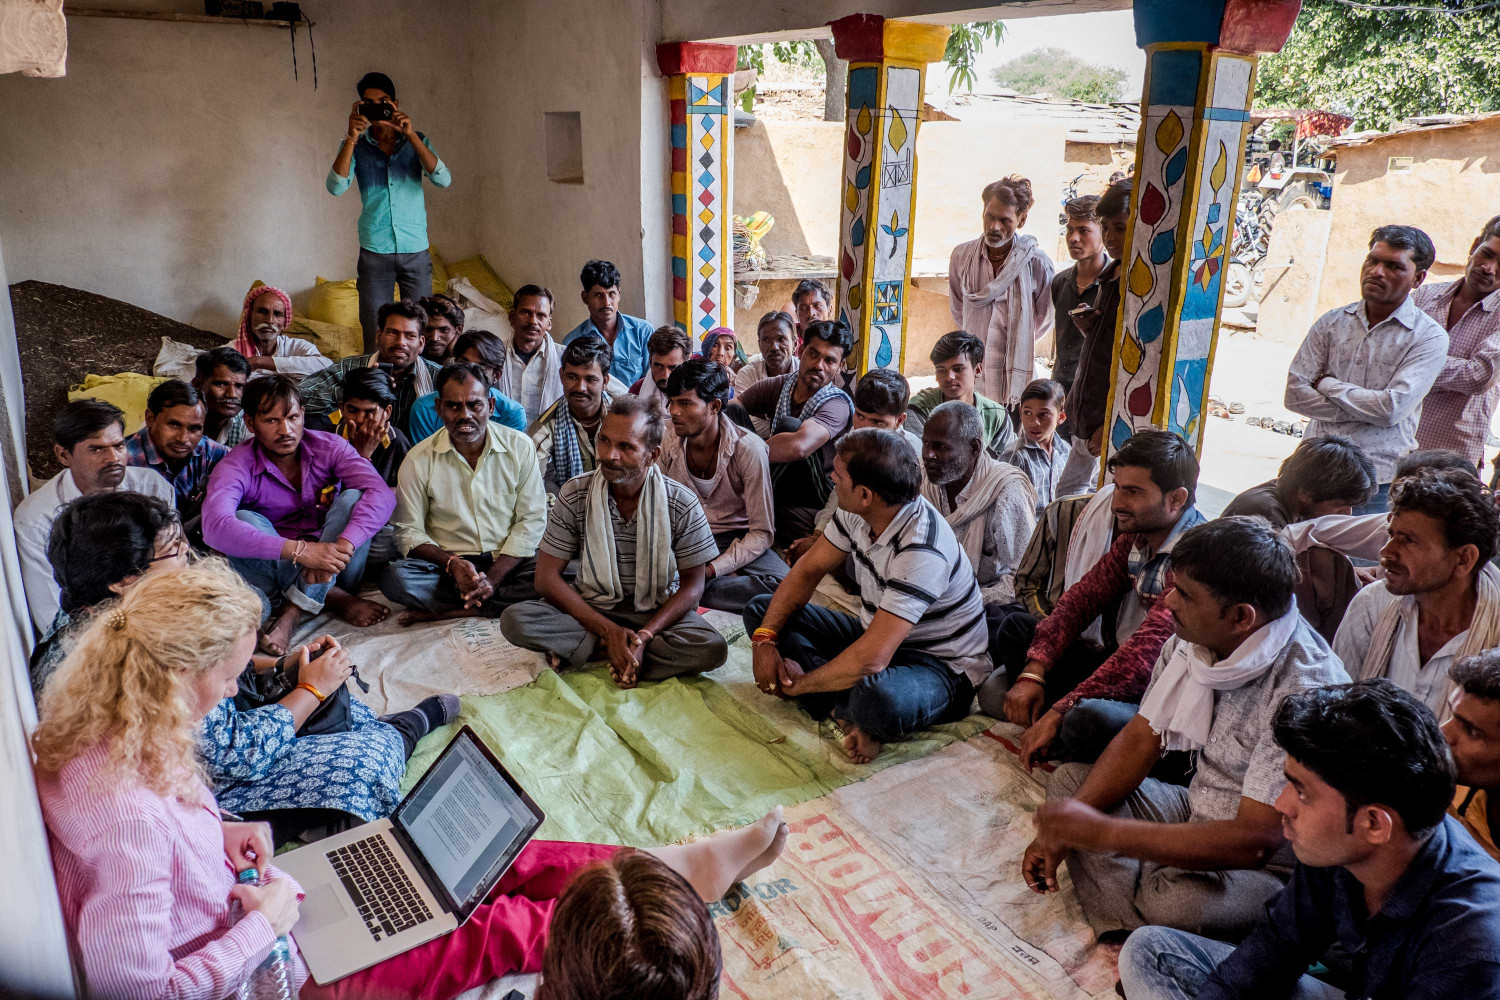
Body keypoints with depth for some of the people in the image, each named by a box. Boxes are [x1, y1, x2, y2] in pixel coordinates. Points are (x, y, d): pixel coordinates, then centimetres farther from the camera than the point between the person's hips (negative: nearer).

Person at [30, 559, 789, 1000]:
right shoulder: (127, 811, -36)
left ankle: (682, 863, 14)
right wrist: (264, 925, -22)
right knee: (504, 929, -3)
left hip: (248, 906, 9)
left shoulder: (100, 740, -7)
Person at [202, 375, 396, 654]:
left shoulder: (329, 447, -7)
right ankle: (335, 599, -24)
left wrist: (342, 546, -42)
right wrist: (300, 550, -44)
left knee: (352, 498, -22)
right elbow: (215, 526, -34)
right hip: (275, 571, -1)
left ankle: (293, 613, -29)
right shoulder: (236, 466, -13)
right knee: (245, 521, -26)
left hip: (332, 569, 1)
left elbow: (382, 495, -24)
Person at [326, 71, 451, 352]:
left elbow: (443, 179, -13)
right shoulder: (356, 146, 4)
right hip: (374, 252, 0)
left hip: (416, 250, 0)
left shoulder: (416, 141, 5)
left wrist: (410, 134, -19)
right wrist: (352, 137, -18)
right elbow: (335, 187, -13)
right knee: (375, 335, 2)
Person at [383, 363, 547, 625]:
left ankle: (451, 611, -20)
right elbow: (409, 531, 1)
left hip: (507, 563, 0)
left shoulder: (519, 446, -2)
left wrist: (492, 578, -15)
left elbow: (532, 520, -4)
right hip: (448, 565, 0)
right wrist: (452, 564, -19)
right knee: (395, 578, -28)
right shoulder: (419, 459, -2)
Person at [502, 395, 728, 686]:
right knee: (515, 619, -25)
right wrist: (609, 631, -20)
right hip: (591, 609, 0)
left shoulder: (682, 504, -11)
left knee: (713, 649, -30)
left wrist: (645, 635, -24)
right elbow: (547, 577, -9)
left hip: (657, 611, 0)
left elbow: (692, 585, -7)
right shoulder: (575, 494, -9)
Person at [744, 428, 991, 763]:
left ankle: (852, 710, -7)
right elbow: (808, 570, 3)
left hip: (941, 667, -9)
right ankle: (847, 709, -15)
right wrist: (764, 638, -10)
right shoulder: (857, 513, -8)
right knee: (761, 609, 0)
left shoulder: (921, 551, -33)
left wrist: (799, 684, -19)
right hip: (878, 638, 9)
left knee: (878, 698, -45)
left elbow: (871, 659, -35)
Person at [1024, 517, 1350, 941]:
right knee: (1069, 778, 0)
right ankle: (1128, 939, -16)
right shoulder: (1190, 640, -6)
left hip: (1271, 869, -8)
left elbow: (1254, 842, -31)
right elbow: (1140, 739, 4)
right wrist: (1065, 832, -7)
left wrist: (1102, 831, -30)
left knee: (1176, 900, -37)